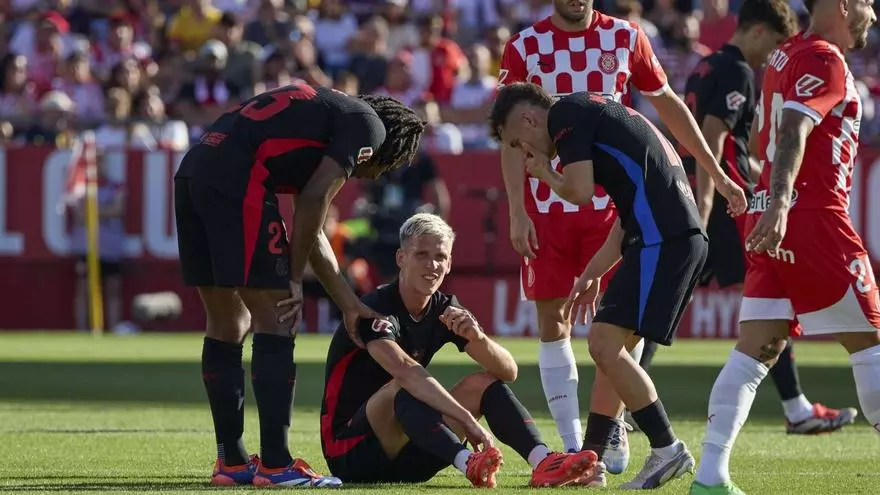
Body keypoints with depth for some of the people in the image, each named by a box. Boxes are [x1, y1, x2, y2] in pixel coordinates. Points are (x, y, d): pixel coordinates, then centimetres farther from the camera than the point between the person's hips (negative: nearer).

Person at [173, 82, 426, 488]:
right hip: (237, 181, -9)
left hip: (193, 170, 9)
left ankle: (231, 462, 21)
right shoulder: (368, 125, 6)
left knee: (226, 324, 16)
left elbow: (310, 231, 35)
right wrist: (295, 279, 2)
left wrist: (349, 304, 37)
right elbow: (313, 202, -6)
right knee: (275, 320, -2)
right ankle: (276, 465, -2)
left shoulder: (326, 112, 32)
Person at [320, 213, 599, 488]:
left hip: (406, 461, 7)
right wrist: (467, 420, -46)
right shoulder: (376, 310, -18)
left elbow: (508, 372, -3)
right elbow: (405, 372, -38)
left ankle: (542, 462, -29)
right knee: (404, 388, -33)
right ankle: (469, 464, -57)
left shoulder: (445, 310, 4)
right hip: (351, 455, -7)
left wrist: (478, 337, -25)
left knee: (484, 383, -5)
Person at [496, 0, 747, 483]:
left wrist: (716, 173, 15)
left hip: (613, 202, 0)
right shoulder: (524, 47, -1)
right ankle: (574, 447, 5)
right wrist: (517, 212, -9)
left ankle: (602, 435, 3)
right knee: (552, 322, 0)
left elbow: (668, 105, 14)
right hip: (546, 205, 0)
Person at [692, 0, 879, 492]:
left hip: (771, 223, 8)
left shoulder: (785, 56, 16)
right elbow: (793, 133, -25)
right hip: (814, 219, -8)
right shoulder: (824, 60, -11)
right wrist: (779, 204, -36)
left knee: (756, 349, 3)